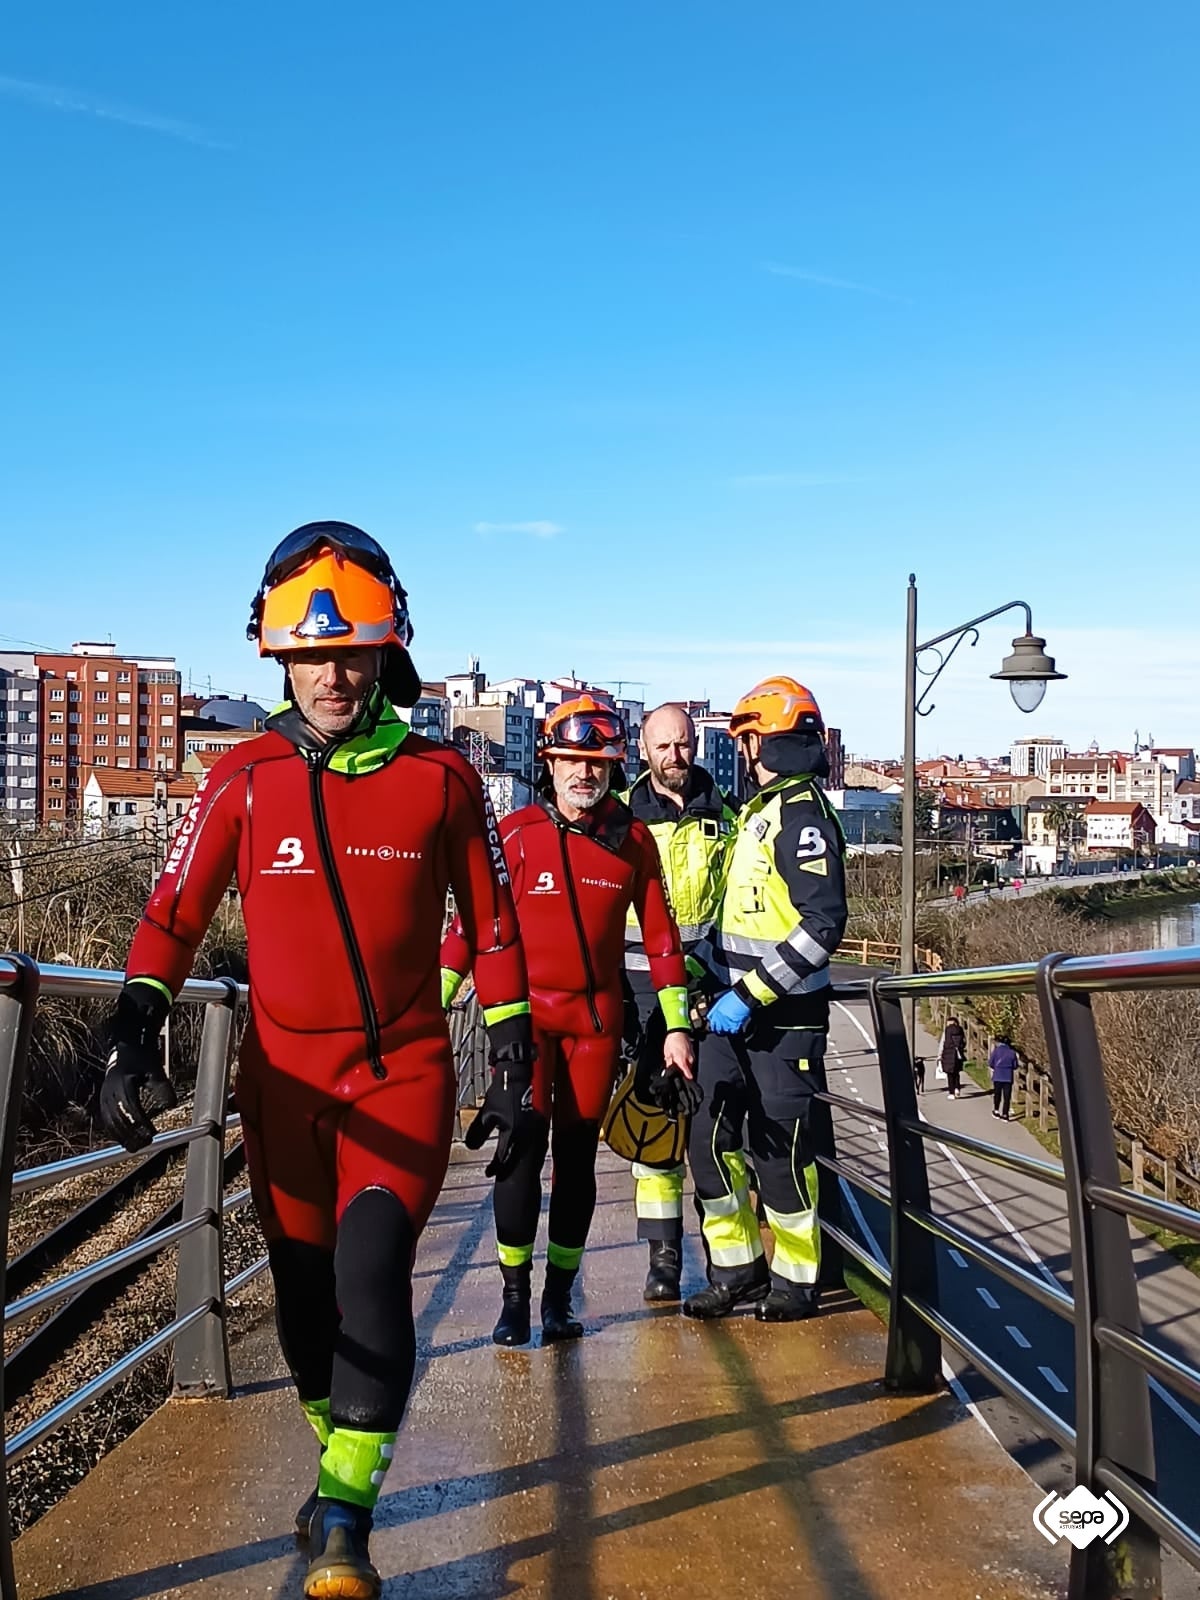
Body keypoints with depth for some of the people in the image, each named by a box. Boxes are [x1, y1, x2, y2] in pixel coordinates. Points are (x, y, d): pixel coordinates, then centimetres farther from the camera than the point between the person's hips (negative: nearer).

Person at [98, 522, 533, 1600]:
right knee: (305, 1290, 11)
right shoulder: (246, 779, -3)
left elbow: (493, 928, 2)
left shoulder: (441, 779, -5)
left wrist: (513, 1067, 2)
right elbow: (173, 915, 1)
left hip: (405, 1073, -2)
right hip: (284, 1075, 2)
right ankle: (339, 1462, 36)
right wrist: (134, 1041, -11)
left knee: (372, 1266, -17)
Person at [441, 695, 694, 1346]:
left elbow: (659, 933, 5)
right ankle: (514, 1297, 8)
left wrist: (676, 1026, 4)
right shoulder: (515, 834, -6)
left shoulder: (633, 839, 1)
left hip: (597, 1017, 2)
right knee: (523, 1149, -8)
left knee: (577, 1156, 8)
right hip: (526, 1011, -2)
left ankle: (559, 1297, 22)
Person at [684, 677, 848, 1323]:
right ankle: (736, 1267, 22)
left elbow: (822, 926, -22)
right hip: (733, 1010, 9)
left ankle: (795, 1278, 18)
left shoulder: (804, 816, -14)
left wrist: (751, 995, -22)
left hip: (783, 1018, -9)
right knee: (711, 1138, 8)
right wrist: (701, 963, 11)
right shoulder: (757, 813, 15)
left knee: (778, 1148, 1)